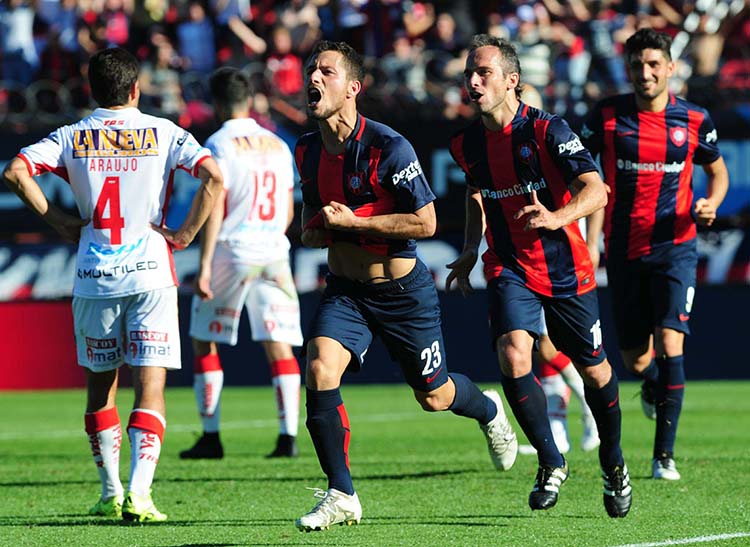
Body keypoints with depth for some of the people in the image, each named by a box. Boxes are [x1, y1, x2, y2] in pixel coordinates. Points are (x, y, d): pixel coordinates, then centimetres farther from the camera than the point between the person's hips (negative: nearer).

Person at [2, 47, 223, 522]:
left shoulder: (71, 137, 6)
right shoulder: (163, 133, 2)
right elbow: (213, 177, -11)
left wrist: (59, 221, 1)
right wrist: (186, 234, -2)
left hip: (94, 278, 2)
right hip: (150, 273, -2)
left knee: (101, 385, 16)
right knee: (150, 386, -3)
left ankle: (111, 492, 20)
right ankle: (138, 494, -17)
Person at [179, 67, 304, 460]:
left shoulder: (219, 144, -6)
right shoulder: (277, 145, 12)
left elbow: (215, 210, -13)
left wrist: (204, 267, -14)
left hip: (231, 251, -5)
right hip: (274, 251, 5)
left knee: (204, 342, 8)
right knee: (279, 346, 1)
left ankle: (211, 438, 6)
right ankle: (289, 435, -8)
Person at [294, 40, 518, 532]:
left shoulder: (388, 147, -21)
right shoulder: (308, 152, 0)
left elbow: (425, 222, -21)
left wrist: (351, 222, -24)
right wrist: (314, 230, -8)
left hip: (404, 291, -4)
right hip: (345, 289, 4)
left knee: (434, 396, 10)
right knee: (319, 371, -20)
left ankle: (488, 410, 47)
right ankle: (341, 496, -12)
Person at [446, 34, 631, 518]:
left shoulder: (548, 130, -15)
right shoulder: (467, 144, 1)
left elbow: (595, 189, -25)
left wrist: (556, 217, -43)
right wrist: (471, 251, 15)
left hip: (566, 270, -3)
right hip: (510, 269, 3)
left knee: (593, 370, 8)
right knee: (513, 355, -21)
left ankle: (613, 463, 34)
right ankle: (552, 464, -6)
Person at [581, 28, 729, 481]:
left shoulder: (694, 120, -2)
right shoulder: (608, 116, -2)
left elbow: (718, 170, 14)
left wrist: (711, 204, -7)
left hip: (674, 248, -1)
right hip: (624, 251, 1)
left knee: (669, 345, -16)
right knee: (636, 361, 6)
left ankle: (664, 456, -10)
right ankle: (653, 386, 45)